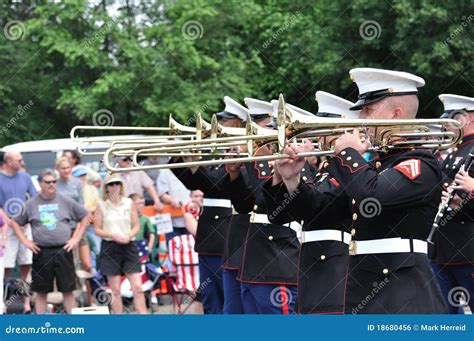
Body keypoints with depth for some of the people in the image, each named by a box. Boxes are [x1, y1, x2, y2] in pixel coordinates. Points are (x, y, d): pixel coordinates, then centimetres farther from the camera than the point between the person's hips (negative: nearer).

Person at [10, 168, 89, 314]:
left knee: (68, 290, 2)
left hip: (63, 251, 0)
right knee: (41, 291, 6)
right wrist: (25, 241, 2)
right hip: (41, 252, 0)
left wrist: (76, 238, 3)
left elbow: (85, 217, 10)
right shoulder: (31, 204, 3)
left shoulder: (65, 201, 2)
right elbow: (15, 222, 11)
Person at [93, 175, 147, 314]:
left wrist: (129, 236, -12)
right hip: (110, 247, -1)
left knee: (138, 287, -5)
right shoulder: (101, 205, 1)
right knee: (115, 290, 3)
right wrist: (113, 235, -15)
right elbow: (97, 229, 1)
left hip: (129, 246, 1)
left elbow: (136, 226, 8)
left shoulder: (129, 203, 6)